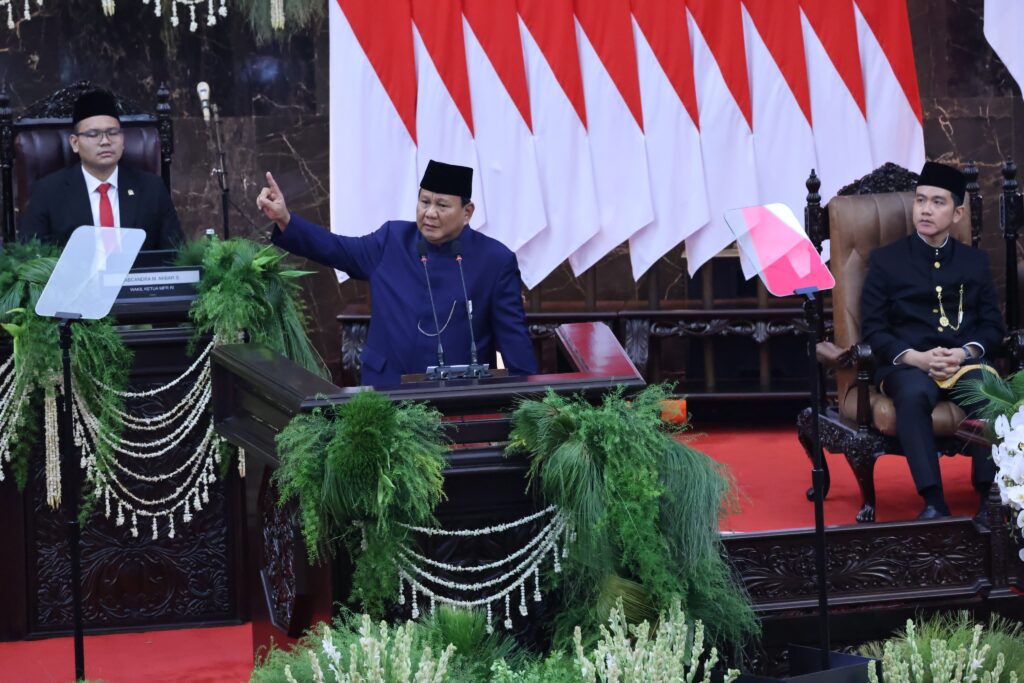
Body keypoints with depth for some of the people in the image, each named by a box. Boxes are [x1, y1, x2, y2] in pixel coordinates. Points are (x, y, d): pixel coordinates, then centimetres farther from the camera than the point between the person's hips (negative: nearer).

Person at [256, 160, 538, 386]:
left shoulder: (496, 260, -1)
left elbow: (513, 337, 0)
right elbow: (334, 249, 15)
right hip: (386, 390, 2)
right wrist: (284, 219, 2)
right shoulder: (391, 241, 6)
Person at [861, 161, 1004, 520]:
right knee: (913, 395, -39)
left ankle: (990, 495, -32)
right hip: (908, 364, -2)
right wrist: (915, 357, -14)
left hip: (965, 361, 2)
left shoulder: (975, 262, 20)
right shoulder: (886, 260, 12)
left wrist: (966, 352, -9)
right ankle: (933, 501, -42)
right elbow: (873, 329, 4)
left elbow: (992, 325, 14)